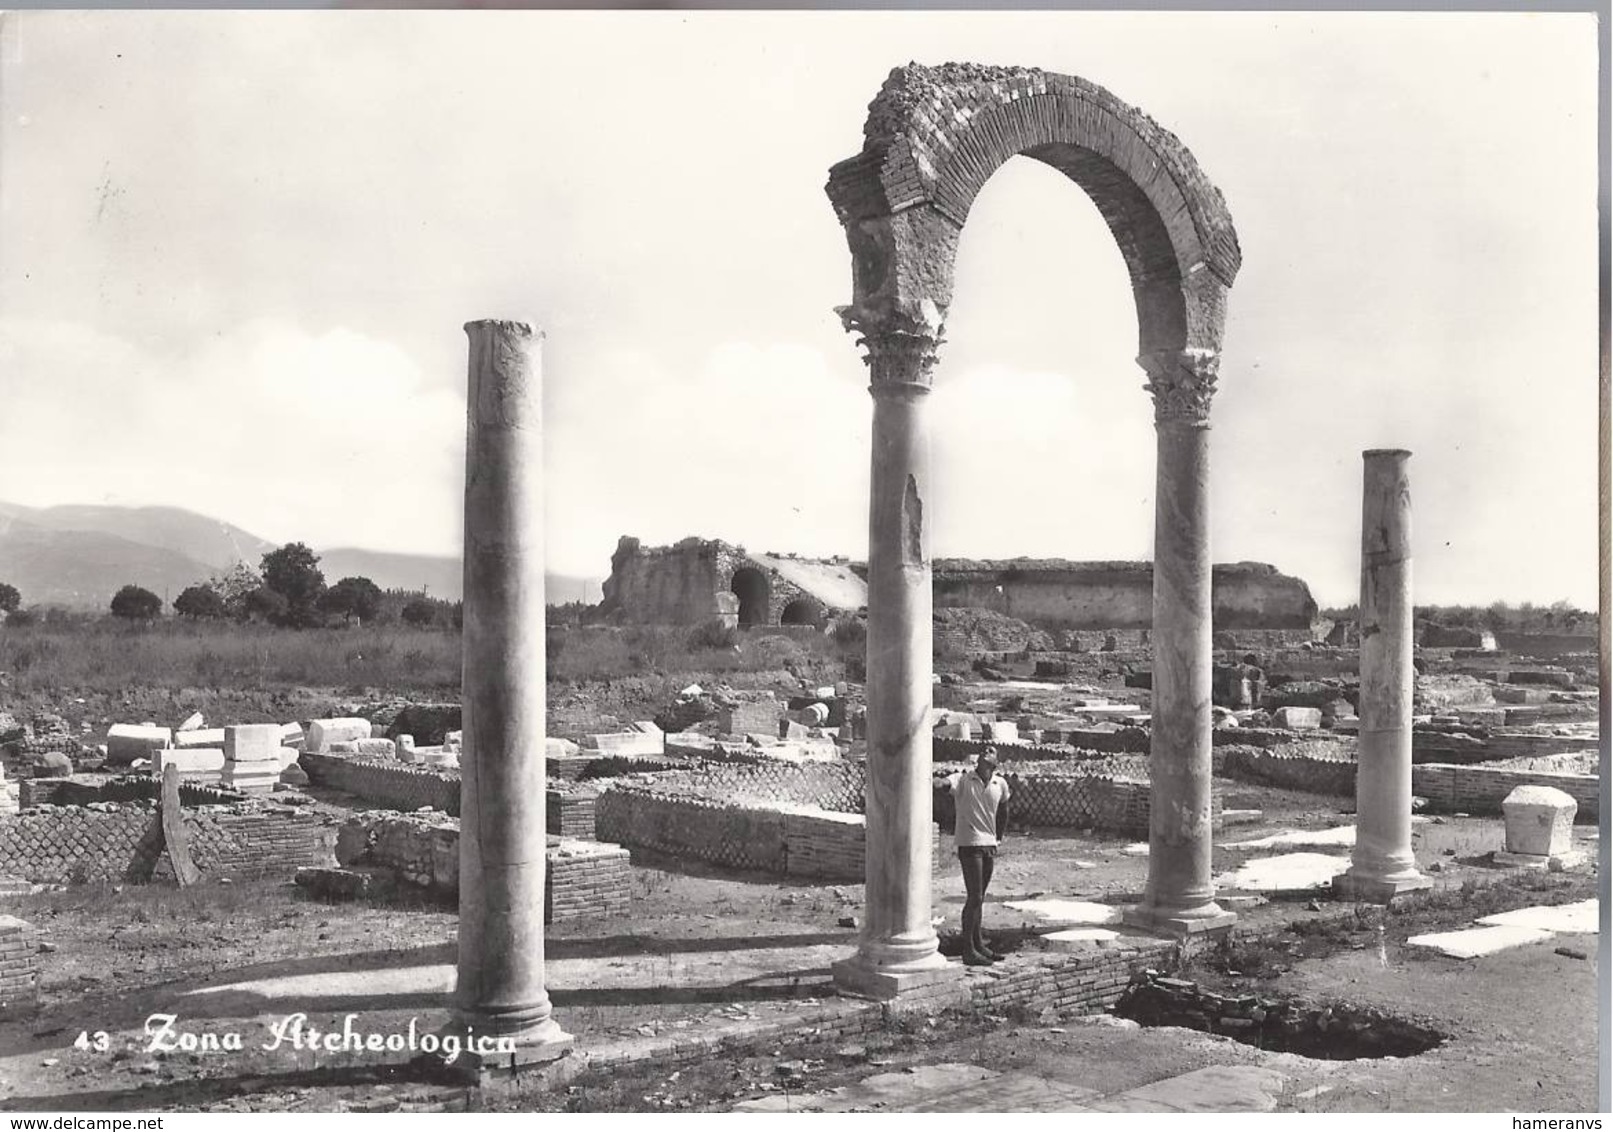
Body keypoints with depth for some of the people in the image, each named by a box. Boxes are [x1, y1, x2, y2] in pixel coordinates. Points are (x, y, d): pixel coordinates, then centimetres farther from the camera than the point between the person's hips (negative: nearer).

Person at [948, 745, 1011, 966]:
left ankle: (978, 944, 26)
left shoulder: (1000, 784, 6)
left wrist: (999, 837, 21)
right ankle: (969, 950, -2)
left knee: (979, 897, 16)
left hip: (989, 845, 6)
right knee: (974, 898, -8)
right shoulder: (964, 779, -10)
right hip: (970, 845, -6)